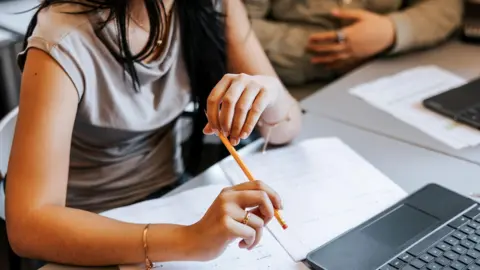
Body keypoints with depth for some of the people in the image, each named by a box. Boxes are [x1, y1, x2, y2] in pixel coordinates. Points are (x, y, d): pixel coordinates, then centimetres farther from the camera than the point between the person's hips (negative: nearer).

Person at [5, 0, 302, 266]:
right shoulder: (64, 39, -26)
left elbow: (287, 127, -6)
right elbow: (28, 223, -31)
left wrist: (269, 91, -29)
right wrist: (187, 240, -43)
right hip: (90, 228, -4)